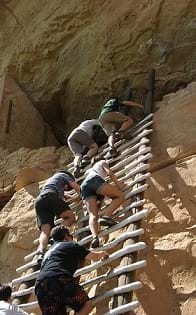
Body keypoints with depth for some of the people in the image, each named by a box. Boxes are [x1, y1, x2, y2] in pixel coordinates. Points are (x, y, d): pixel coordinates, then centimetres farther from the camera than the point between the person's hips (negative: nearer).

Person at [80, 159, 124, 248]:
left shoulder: (90, 170, 45)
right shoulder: (102, 162, 29)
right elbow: (109, 172, 11)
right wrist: (118, 184, 11)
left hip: (84, 187, 5)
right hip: (95, 180, -5)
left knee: (93, 215, -10)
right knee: (119, 196, 0)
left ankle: (95, 237, -39)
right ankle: (106, 216, -27)